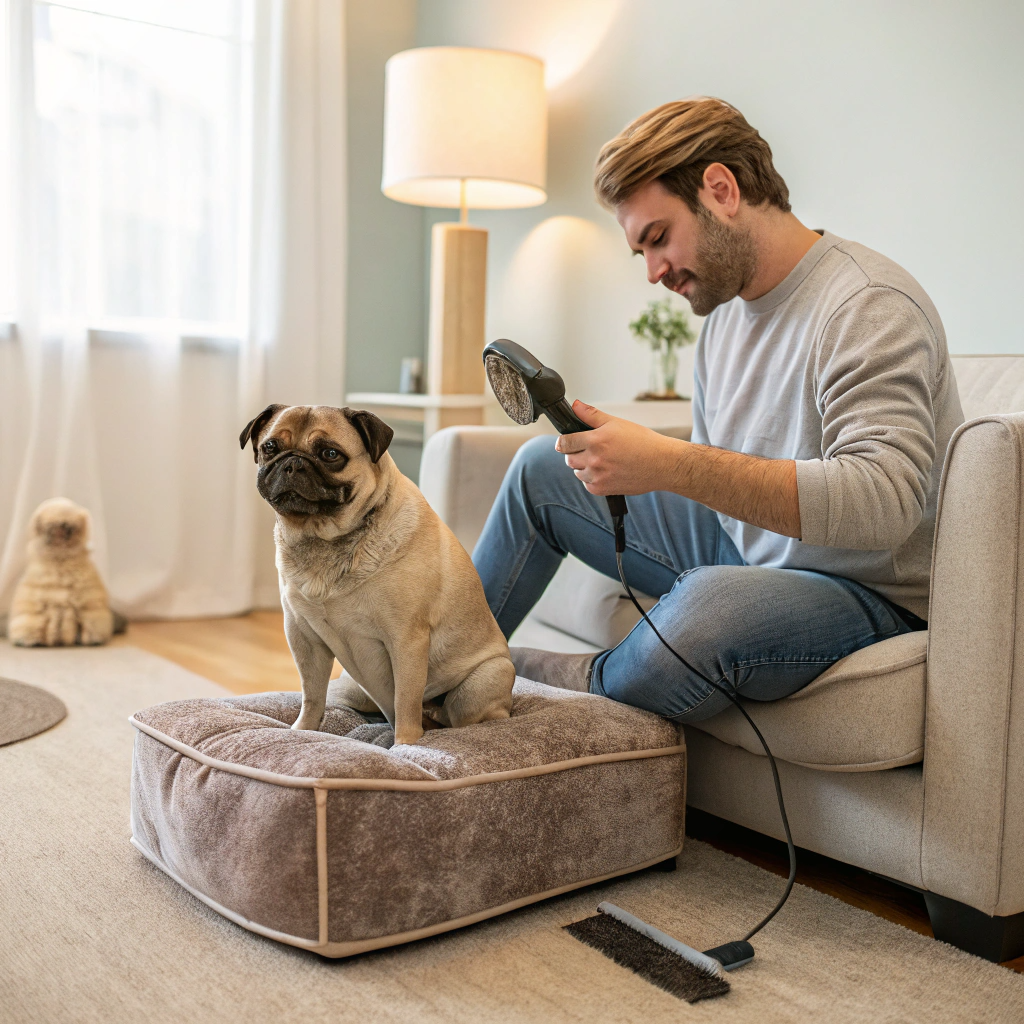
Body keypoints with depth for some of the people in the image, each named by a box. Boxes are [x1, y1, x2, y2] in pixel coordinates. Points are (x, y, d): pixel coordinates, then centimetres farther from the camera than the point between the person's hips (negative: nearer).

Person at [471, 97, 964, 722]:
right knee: (542, 467, 8)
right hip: (744, 553, 8)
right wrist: (618, 460, -4)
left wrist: (669, 464, -38)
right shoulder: (727, 306, 8)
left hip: (871, 595, -8)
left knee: (706, 607, -41)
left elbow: (883, 501, -34)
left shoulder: (869, 307, -20)